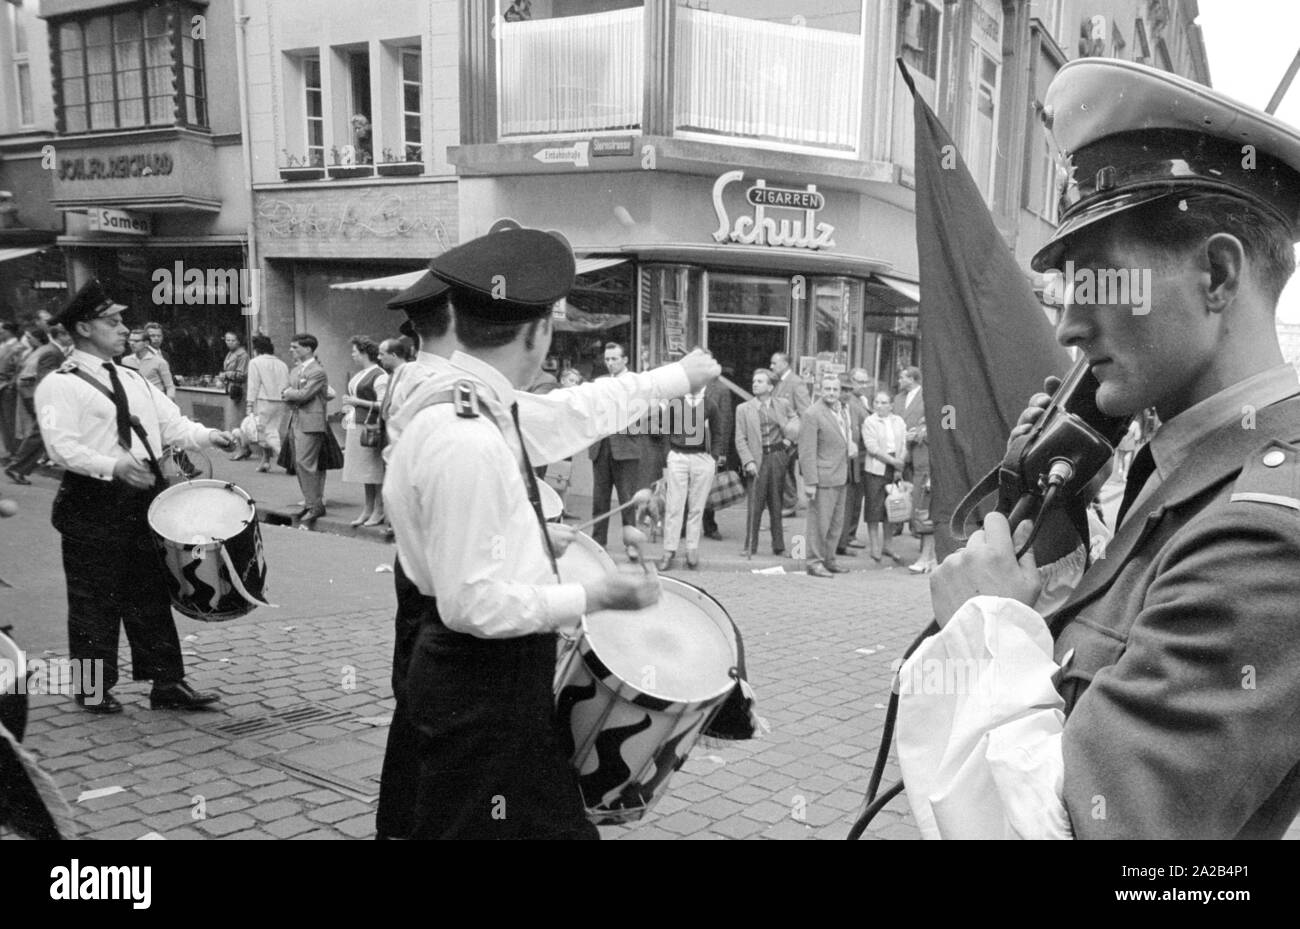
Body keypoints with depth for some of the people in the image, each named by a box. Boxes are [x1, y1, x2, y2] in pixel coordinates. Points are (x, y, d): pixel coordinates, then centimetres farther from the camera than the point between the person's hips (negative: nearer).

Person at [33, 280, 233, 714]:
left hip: (145, 496, 6)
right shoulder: (59, 385, -6)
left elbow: (172, 424, 11)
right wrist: (114, 466, -30)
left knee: (152, 595, 10)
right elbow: (62, 446, -17)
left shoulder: (133, 380, 16)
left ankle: (167, 684, 18)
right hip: (93, 503, -6)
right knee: (95, 601, 5)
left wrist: (208, 436, -8)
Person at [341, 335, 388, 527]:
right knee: (366, 470, 13)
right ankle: (368, 509, 20)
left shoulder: (379, 376, -13)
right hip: (357, 426, 9)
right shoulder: (360, 374, 15)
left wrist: (357, 402, -16)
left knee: (376, 470, -4)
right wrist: (349, 411, 11)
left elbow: (383, 405, -18)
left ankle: (379, 512, 2)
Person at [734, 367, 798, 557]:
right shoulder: (743, 409, 2)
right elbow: (740, 439, -1)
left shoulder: (783, 405, 8)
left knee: (776, 505, 8)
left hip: (778, 457, 2)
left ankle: (779, 546, 16)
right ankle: (750, 547, 5)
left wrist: (789, 438, 1)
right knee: (755, 505, -4)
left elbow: (796, 423, 20)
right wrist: (748, 461, -13)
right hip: (758, 459, -2)